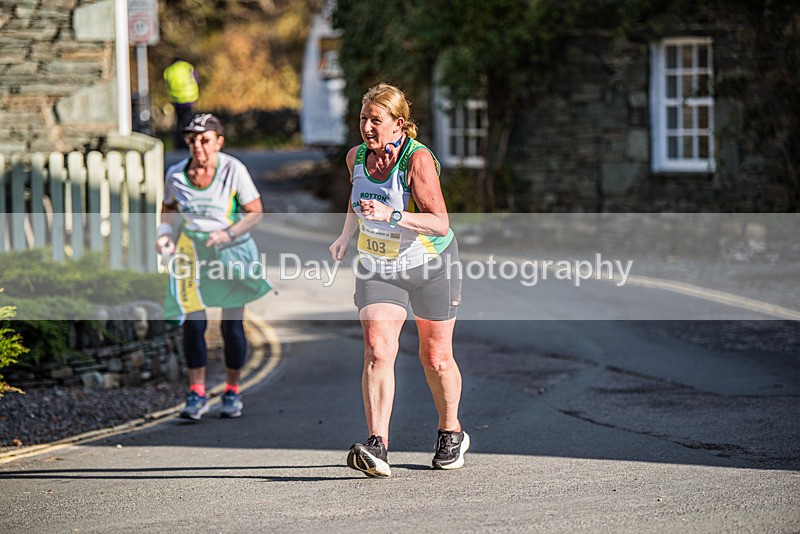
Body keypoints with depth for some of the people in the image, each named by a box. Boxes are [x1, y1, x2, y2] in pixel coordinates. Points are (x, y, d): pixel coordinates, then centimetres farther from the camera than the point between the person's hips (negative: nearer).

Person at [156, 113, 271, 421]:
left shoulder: (233, 170, -11)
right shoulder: (176, 175, -3)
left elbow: (255, 212, -6)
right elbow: (168, 210, 14)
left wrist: (229, 233, -21)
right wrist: (165, 234, -5)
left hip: (231, 253, -2)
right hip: (191, 254, 2)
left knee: (232, 325, -1)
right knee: (192, 323, -5)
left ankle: (232, 392, 15)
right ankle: (197, 393, 6)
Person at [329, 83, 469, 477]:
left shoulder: (418, 159, -23)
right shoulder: (356, 156, -4)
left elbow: (440, 223, -30)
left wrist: (391, 216, -41)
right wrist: (346, 236, 8)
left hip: (431, 266, -3)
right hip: (377, 267, 3)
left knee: (435, 357, 10)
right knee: (377, 351, -18)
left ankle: (451, 434, 35)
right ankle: (377, 447, -27)